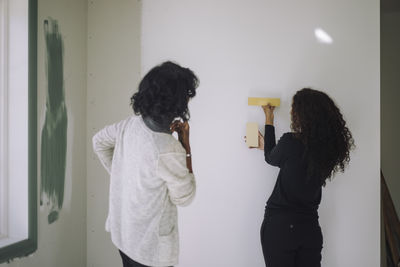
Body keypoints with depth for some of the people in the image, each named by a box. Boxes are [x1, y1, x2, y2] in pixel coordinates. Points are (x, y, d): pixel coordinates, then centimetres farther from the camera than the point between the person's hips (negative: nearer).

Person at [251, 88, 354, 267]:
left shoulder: (290, 141, -18)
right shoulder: (328, 146, 0)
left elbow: (271, 159, 4)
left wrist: (269, 119, 14)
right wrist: (265, 145, 26)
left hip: (280, 225, -5)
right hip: (310, 225, 5)